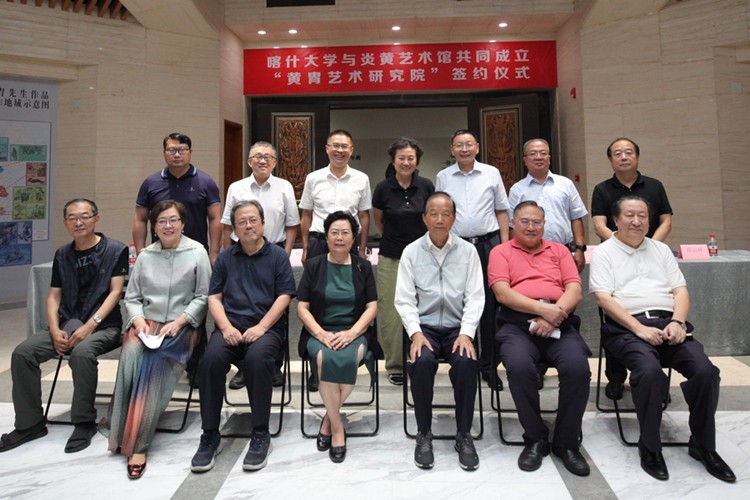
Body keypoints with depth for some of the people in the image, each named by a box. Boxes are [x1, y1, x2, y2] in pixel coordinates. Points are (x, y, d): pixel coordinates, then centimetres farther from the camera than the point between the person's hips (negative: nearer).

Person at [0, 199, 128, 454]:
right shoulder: (62, 254, 14)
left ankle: (85, 423, -17)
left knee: (81, 353, -35)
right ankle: (30, 423, 0)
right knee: (22, 353, -15)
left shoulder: (115, 250, -2)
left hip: (103, 325, -5)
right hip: (67, 325, 6)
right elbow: (54, 296, 12)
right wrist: (55, 330, -5)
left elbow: (115, 292, -8)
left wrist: (90, 325, -18)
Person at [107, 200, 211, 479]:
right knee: (131, 355, -30)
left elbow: (203, 297, -2)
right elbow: (131, 297, 14)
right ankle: (125, 434, -20)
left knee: (153, 362, -30)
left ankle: (137, 443, -23)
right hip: (146, 323, 3)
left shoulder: (197, 252, 2)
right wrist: (138, 319, -6)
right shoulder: (145, 255, 14)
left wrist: (179, 321, -12)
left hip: (182, 327, -3)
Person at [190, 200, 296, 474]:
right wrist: (227, 328, -8)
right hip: (230, 326, 3)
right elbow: (214, 298, 10)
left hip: (267, 327, -2)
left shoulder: (278, 256, 8)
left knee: (257, 357, -34)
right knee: (212, 358, -28)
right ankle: (210, 435, -14)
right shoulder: (225, 258, 17)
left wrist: (261, 327, -13)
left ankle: (260, 434, -20)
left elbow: (284, 296, 0)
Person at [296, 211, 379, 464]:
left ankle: (328, 419, -11)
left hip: (354, 332, 0)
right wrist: (320, 333, -13)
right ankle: (337, 425, -15)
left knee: (347, 358, -34)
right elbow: (302, 307, 3)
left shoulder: (363, 266, 9)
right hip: (319, 333, 0)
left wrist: (351, 333, -13)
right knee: (325, 358, -33)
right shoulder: (314, 266, 8)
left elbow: (372, 307, 3)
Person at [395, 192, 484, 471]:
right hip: (424, 327, 0)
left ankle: (464, 435, -9)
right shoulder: (411, 252, 4)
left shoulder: (467, 251, 5)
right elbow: (404, 299, 0)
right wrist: (415, 333, -13)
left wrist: (466, 333, -13)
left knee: (466, 362, -29)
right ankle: (424, 434, -9)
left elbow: (475, 297, 0)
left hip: (458, 327, 1)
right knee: (421, 361, -30)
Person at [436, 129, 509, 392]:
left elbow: (502, 210, 10)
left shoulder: (492, 173, 8)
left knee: (489, 306, 1)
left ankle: (488, 365, 13)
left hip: (488, 243, 0)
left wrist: (504, 244, 3)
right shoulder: (443, 177, 9)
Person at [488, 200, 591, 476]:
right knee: (519, 366, -32)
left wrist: (554, 315, -11)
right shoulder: (501, 252, 14)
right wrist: (543, 308, -14)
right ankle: (535, 439, -7)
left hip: (560, 324, 2)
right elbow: (503, 293, -2)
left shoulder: (559, 250, 22)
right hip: (518, 323, -2)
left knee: (578, 368, -27)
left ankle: (566, 442, -4)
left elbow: (575, 291, 9)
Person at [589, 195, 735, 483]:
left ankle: (703, 445, 1)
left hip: (668, 323, 5)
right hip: (627, 327, -4)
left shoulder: (661, 250, 21)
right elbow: (604, 298, -6)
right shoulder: (604, 253, 6)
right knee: (650, 371, -33)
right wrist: (640, 328, -16)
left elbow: (680, 291, 13)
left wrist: (677, 323, -7)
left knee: (706, 371, -20)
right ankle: (650, 448, -13)